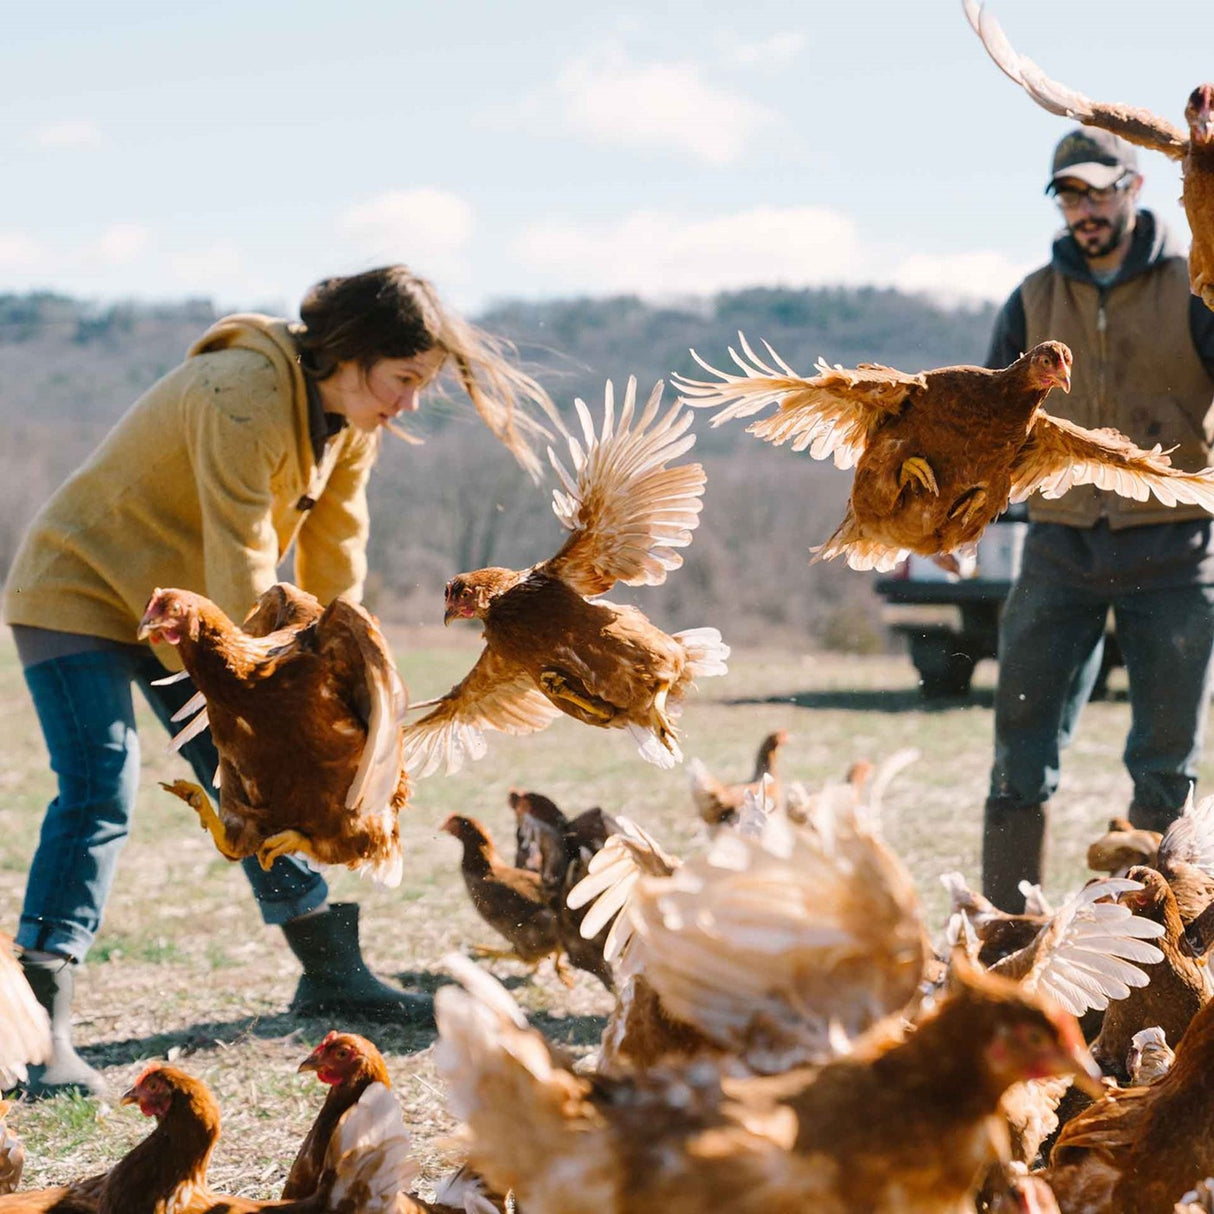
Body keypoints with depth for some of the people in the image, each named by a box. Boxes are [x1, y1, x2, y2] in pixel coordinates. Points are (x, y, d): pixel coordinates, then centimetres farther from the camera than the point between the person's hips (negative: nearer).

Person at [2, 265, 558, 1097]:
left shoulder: (351, 425, -1)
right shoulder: (244, 398, -30)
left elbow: (335, 563, 6)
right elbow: (243, 566, -28)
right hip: (79, 592, -8)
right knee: (100, 793, -19)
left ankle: (332, 973, 21)